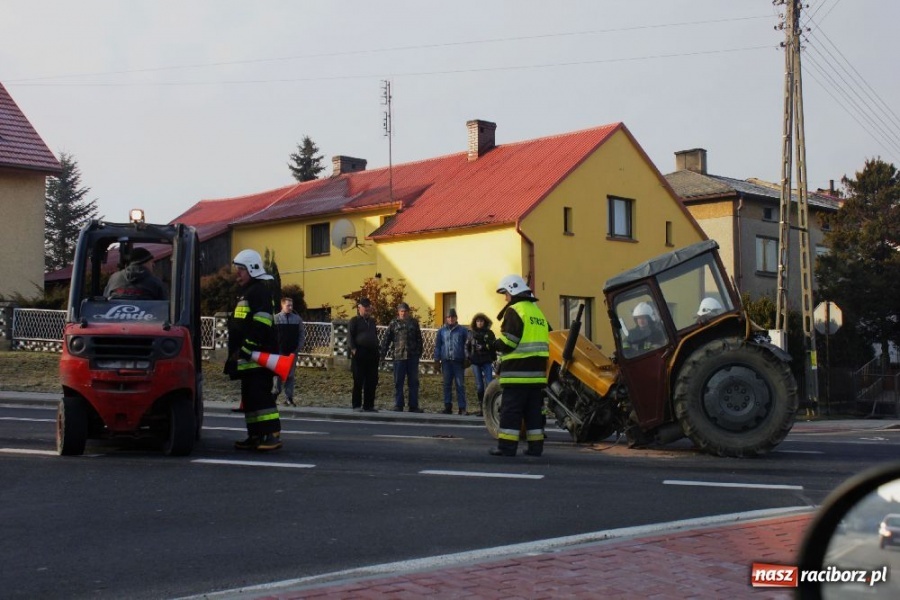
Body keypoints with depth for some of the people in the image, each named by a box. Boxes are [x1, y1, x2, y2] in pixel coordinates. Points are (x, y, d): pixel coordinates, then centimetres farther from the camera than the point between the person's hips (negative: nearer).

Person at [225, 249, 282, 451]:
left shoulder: (260, 291, -10)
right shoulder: (246, 293, 24)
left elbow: (261, 326, -21)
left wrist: (246, 349, -23)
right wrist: (236, 354, 25)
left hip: (259, 358, -11)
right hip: (248, 359, 11)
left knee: (260, 395, -15)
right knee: (249, 397, 11)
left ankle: (273, 435, -17)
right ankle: (255, 436, 16)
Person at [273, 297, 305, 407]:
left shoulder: (297, 318, 3)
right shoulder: (276, 318, -2)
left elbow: (302, 334, 5)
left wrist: (299, 347, -3)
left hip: (293, 351, 1)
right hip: (279, 351, -1)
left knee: (291, 375, 2)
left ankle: (289, 398, 5)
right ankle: (275, 393, 16)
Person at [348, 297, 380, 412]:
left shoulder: (372, 321, 19)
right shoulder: (355, 320, 0)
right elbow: (349, 335, -6)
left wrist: (377, 349, 14)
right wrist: (353, 349, -15)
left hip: (372, 354, 6)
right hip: (360, 353, -6)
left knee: (372, 381, 5)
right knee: (358, 381, -3)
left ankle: (369, 405, 11)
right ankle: (357, 405, 2)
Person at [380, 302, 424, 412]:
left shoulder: (414, 322, 7)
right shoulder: (394, 324, 4)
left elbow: (419, 339, 8)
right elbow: (386, 340, 2)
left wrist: (419, 353, 0)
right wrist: (382, 354, -3)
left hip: (413, 357, 1)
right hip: (398, 356, -1)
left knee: (413, 382, 5)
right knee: (398, 382, 3)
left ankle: (413, 406, 12)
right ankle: (398, 406, 9)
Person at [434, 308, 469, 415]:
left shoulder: (463, 330, 5)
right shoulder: (442, 331, 10)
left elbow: (467, 345, 4)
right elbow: (438, 345, 11)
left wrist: (467, 358, -3)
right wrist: (437, 359, 5)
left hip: (458, 361, -2)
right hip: (446, 361, 2)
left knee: (460, 384, -3)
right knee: (447, 384, 6)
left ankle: (462, 407, -3)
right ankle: (448, 406, 11)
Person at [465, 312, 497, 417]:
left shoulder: (489, 333, 4)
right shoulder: (471, 333, 9)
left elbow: (494, 345, 4)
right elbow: (467, 346, 13)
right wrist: (468, 355, -2)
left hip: (487, 362, -2)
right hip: (475, 362, 2)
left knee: (489, 384, -11)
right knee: (479, 386, 5)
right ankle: (481, 407, 10)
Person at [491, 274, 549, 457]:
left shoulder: (514, 311, -8)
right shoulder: (538, 311, 20)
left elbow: (508, 341, -16)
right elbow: (546, 341, 23)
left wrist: (495, 345, 2)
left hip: (518, 372, -8)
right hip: (537, 372, 8)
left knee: (511, 410, -5)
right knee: (534, 410, 10)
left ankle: (507, 446, -6)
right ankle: (535, 446, 10)